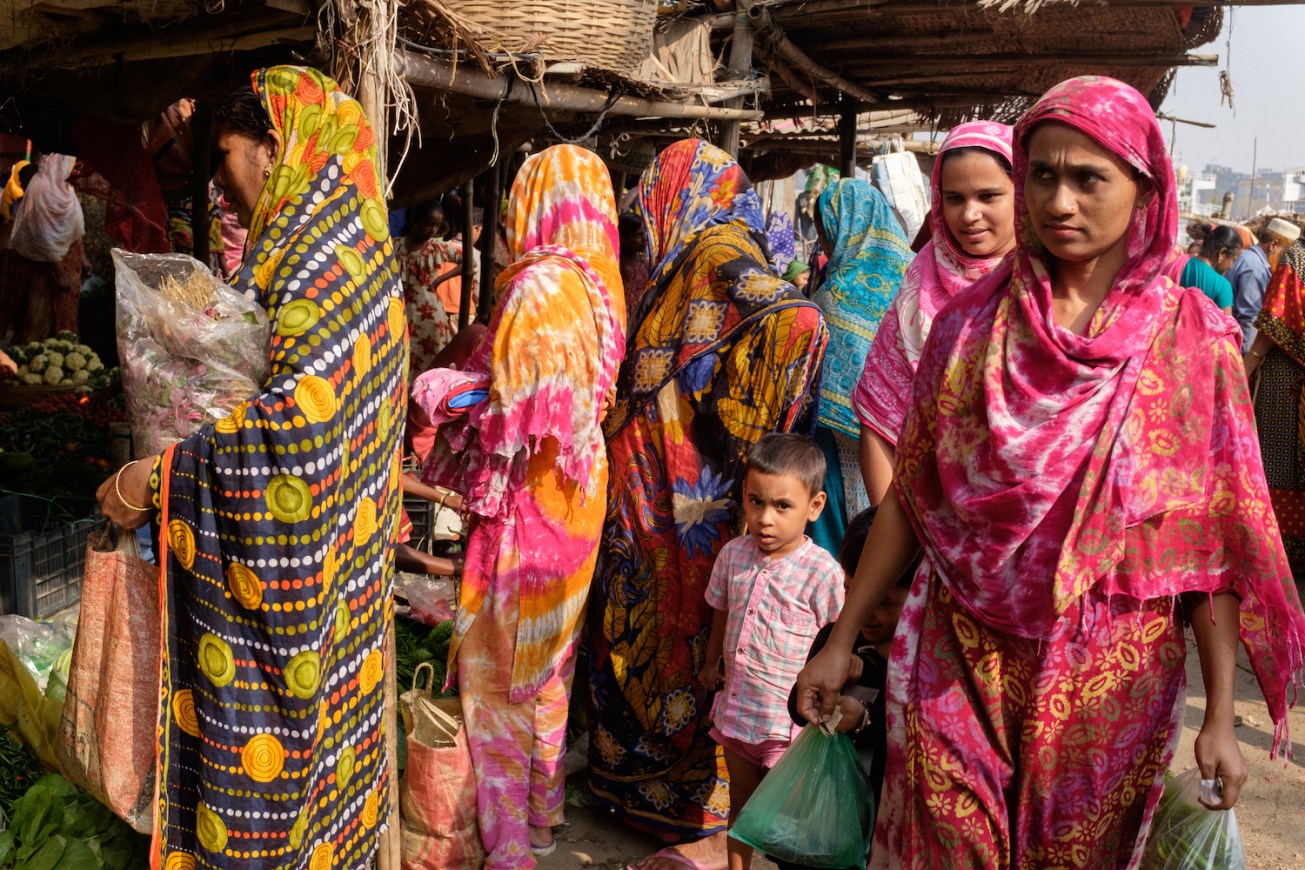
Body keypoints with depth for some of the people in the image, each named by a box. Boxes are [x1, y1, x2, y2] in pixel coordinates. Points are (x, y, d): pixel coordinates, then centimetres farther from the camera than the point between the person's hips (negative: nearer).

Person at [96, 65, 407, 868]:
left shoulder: (315, 260, -20)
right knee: (323, 716, 19)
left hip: (281, 562, -9)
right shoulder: (355, 243, 10)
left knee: (264, 749, 4)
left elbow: (298, 419, -31)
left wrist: (158, 476, -23)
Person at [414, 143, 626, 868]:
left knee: (500, 663, 4)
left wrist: (435, 389, -7)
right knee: (547, 659, 20)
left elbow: (516, 412, -23)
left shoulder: (538, 286, -19)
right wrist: (472, 370, 12)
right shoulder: (596, 284, 5)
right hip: (578, 494, 8)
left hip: (526, 503, -8)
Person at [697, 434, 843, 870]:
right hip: (736, 707, 5)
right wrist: (712, 663, 23)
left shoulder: (822, 572, -21)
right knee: (741, 801, 24)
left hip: (789, 718, -5)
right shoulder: (733, 554, -5)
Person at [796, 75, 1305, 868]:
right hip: (957, 665, 1)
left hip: (1107, 683, 0)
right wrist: (841, 640, 3)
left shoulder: (1193, 342, -5)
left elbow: (1210, 541, -3)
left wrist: (1221, 715, -4)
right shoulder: (970, 323, -2)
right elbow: (909, 496, 2)